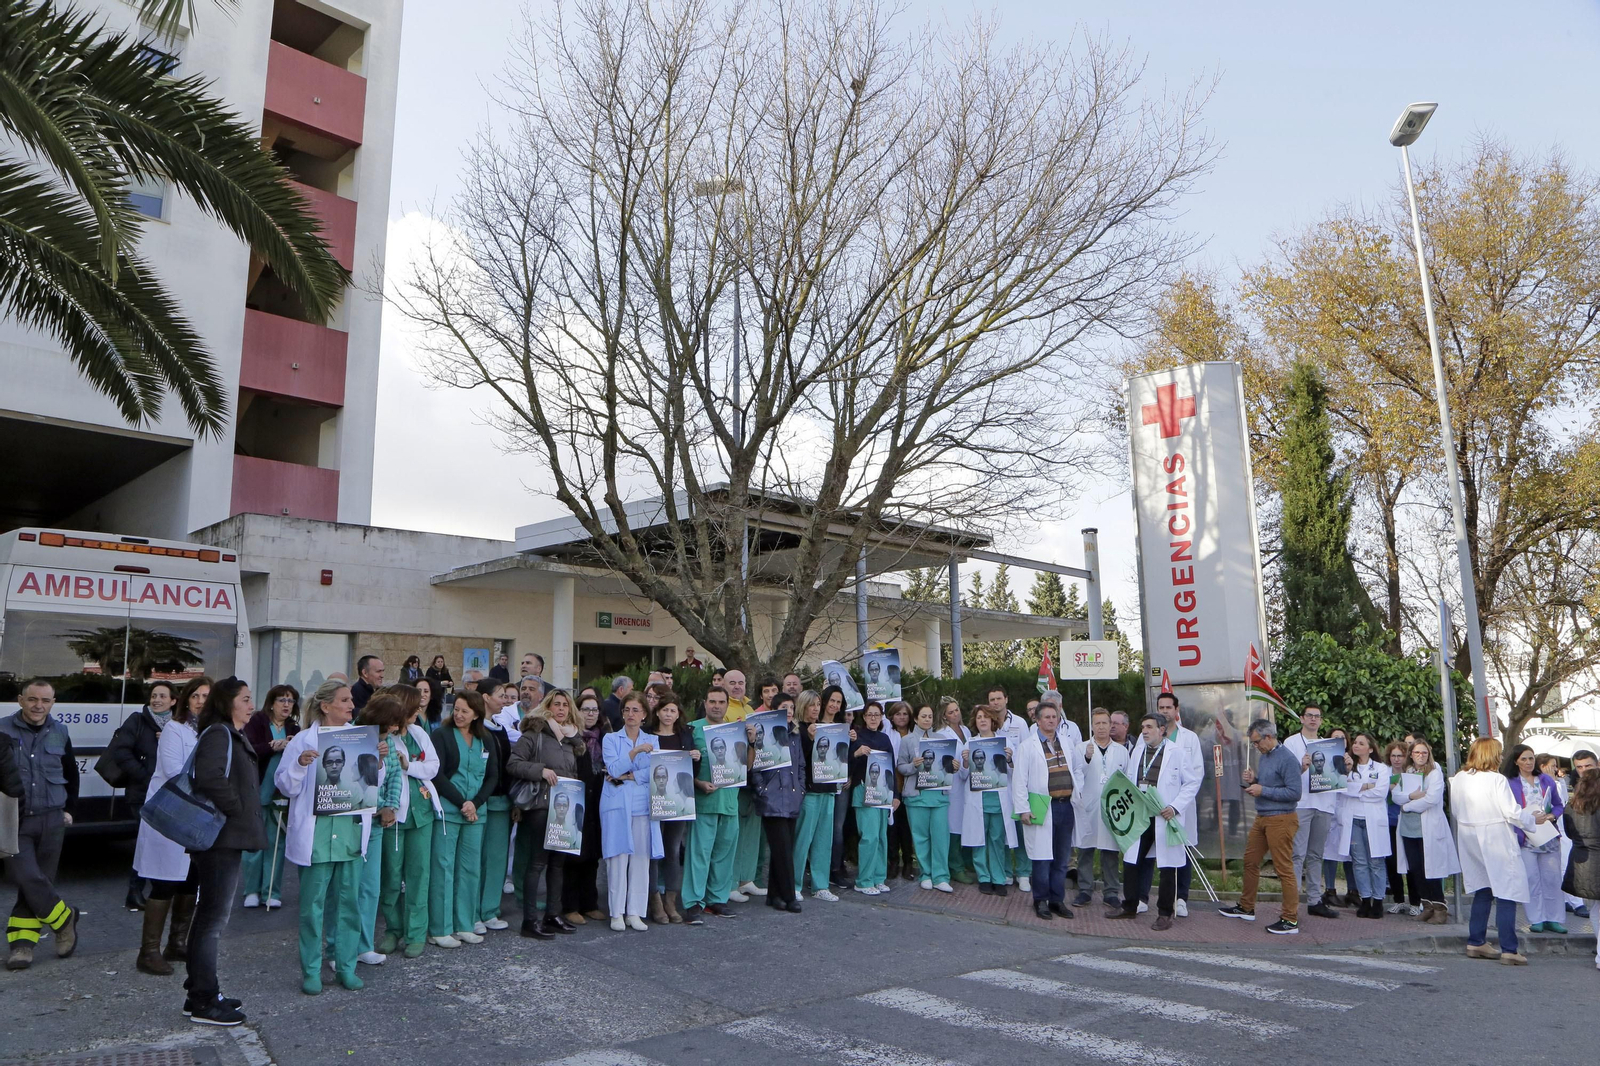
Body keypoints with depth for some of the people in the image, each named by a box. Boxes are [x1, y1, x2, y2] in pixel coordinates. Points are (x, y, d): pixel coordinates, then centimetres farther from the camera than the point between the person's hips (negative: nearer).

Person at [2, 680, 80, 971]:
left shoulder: (59, 733, 6)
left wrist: (68, 808, 18)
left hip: (51, 821, 3)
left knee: (40, 881, 5)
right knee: (27, 878, -13)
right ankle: (64, 919, 6)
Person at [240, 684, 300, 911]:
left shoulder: (294, 729, 10)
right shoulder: (256, 722, 0)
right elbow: (249, 750, -14)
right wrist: (274, 747, -24)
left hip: (282, 795, 3)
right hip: (257, 791, -2)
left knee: (276, 842, 2)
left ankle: (272, 893, 9)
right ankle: (251, 890, 16)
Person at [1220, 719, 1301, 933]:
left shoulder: (1287, 759, -16)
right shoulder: (1264, 756, 12)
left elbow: (1294, 793, -20)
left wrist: (1262, 790, -18)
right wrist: (1253, 781, 2)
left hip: (1281, 820, -10)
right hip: (1262, 818, 10)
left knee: (1284, 868, -4)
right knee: (1250, 861, 16)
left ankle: (1291, 920, 4)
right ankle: (1246, 907, 29)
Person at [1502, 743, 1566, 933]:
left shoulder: (1546, 780, 9)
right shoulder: (1509, 783, -3)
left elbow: (1558, 805, 13)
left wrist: (1552, 816, -6)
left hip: (1549, 837, 4)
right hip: (1524, 839, -4)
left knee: (1552, 878, 6)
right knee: (1531, 879, -2)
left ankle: (1552, 919, 15)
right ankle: (1536, 920, 6)